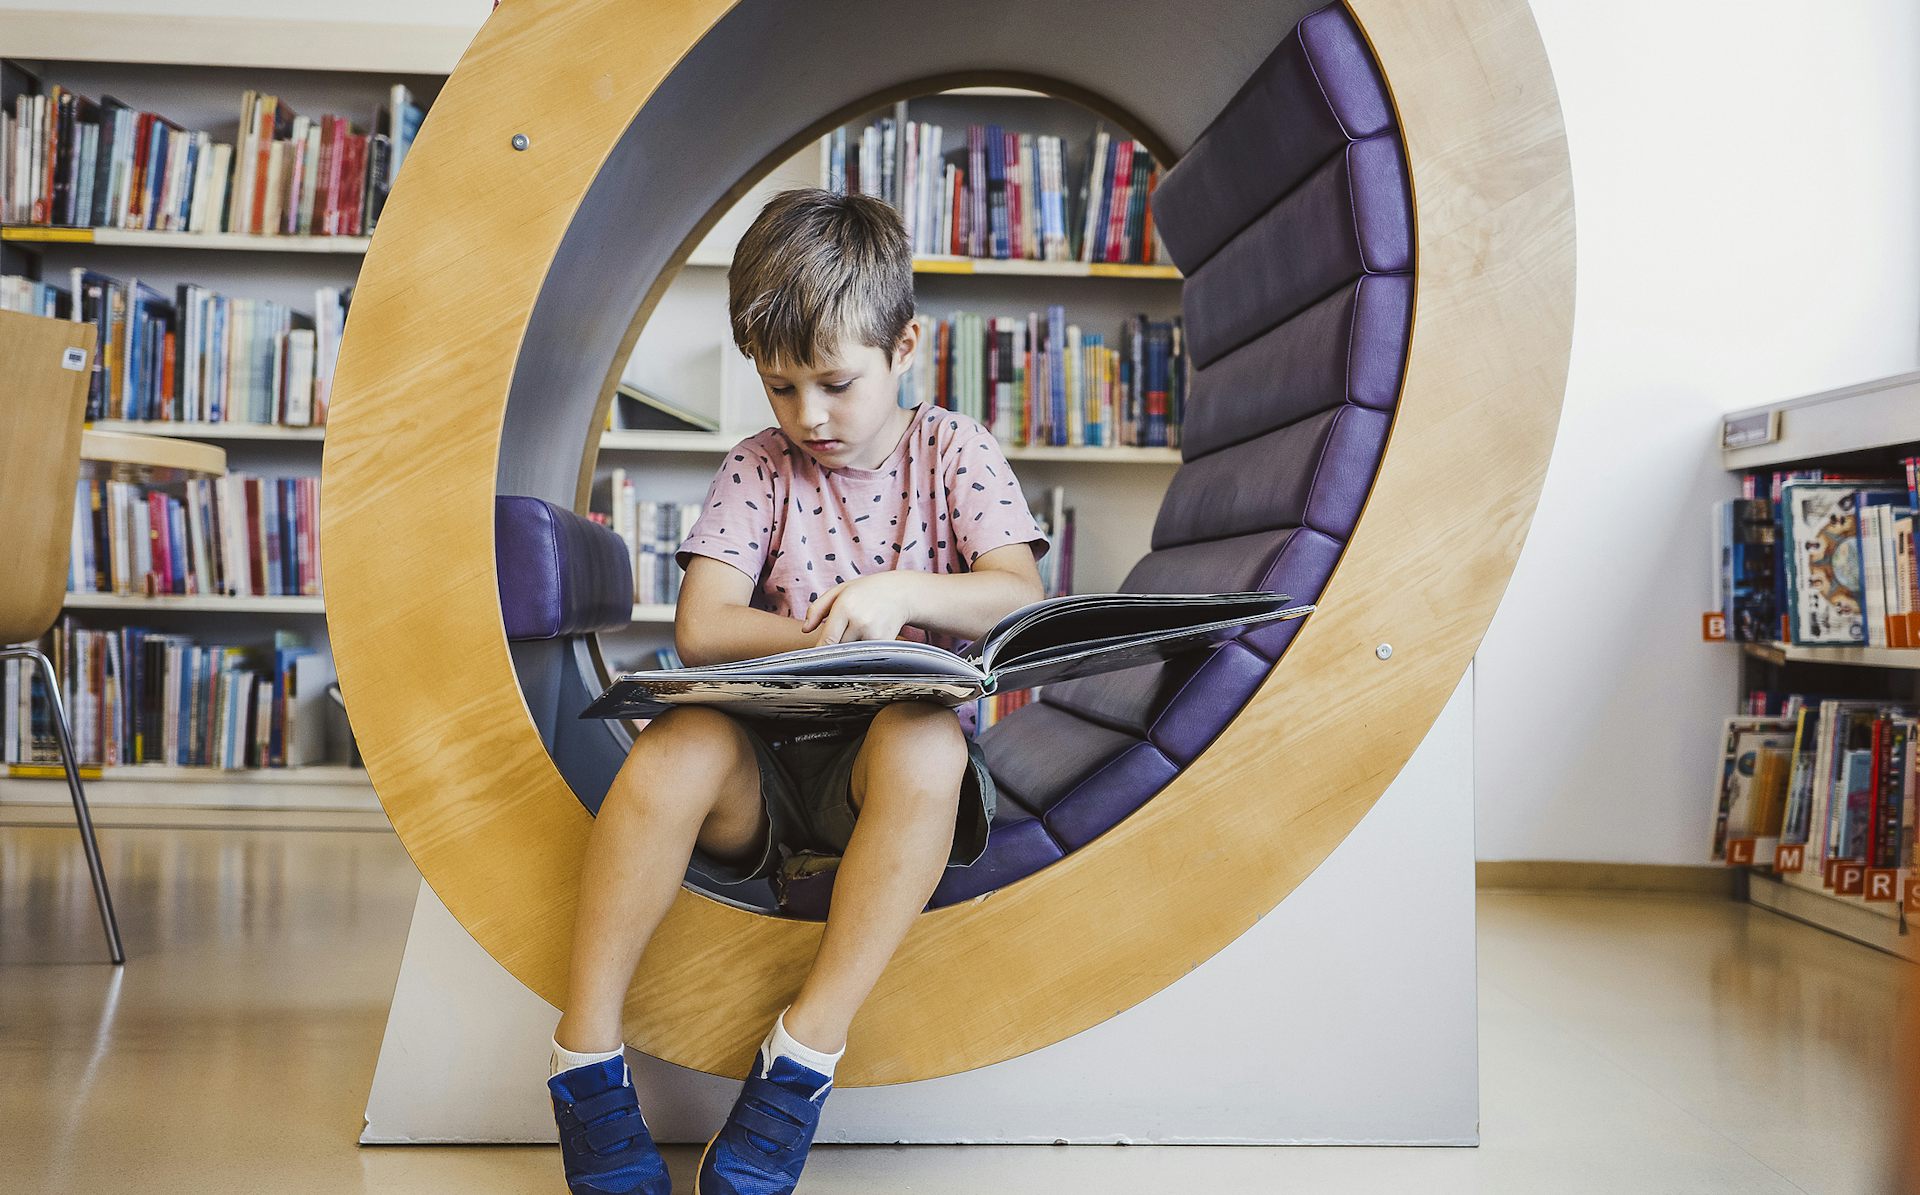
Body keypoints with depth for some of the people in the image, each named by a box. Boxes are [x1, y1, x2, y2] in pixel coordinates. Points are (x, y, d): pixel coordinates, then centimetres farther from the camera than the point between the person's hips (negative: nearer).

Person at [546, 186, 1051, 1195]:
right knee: (682, 742, -32)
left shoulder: (952, 450, 6)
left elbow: (1022, 597, -6)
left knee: (926, 739, -36)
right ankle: (586, 1054, -22)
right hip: (766, 767, 1)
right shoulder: (756, 469, 7)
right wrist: (837, 636, -18)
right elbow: (701, 629, -4)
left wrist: (899, 592, -23)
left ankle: (804, 1053, -31)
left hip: (887, 771, -1)